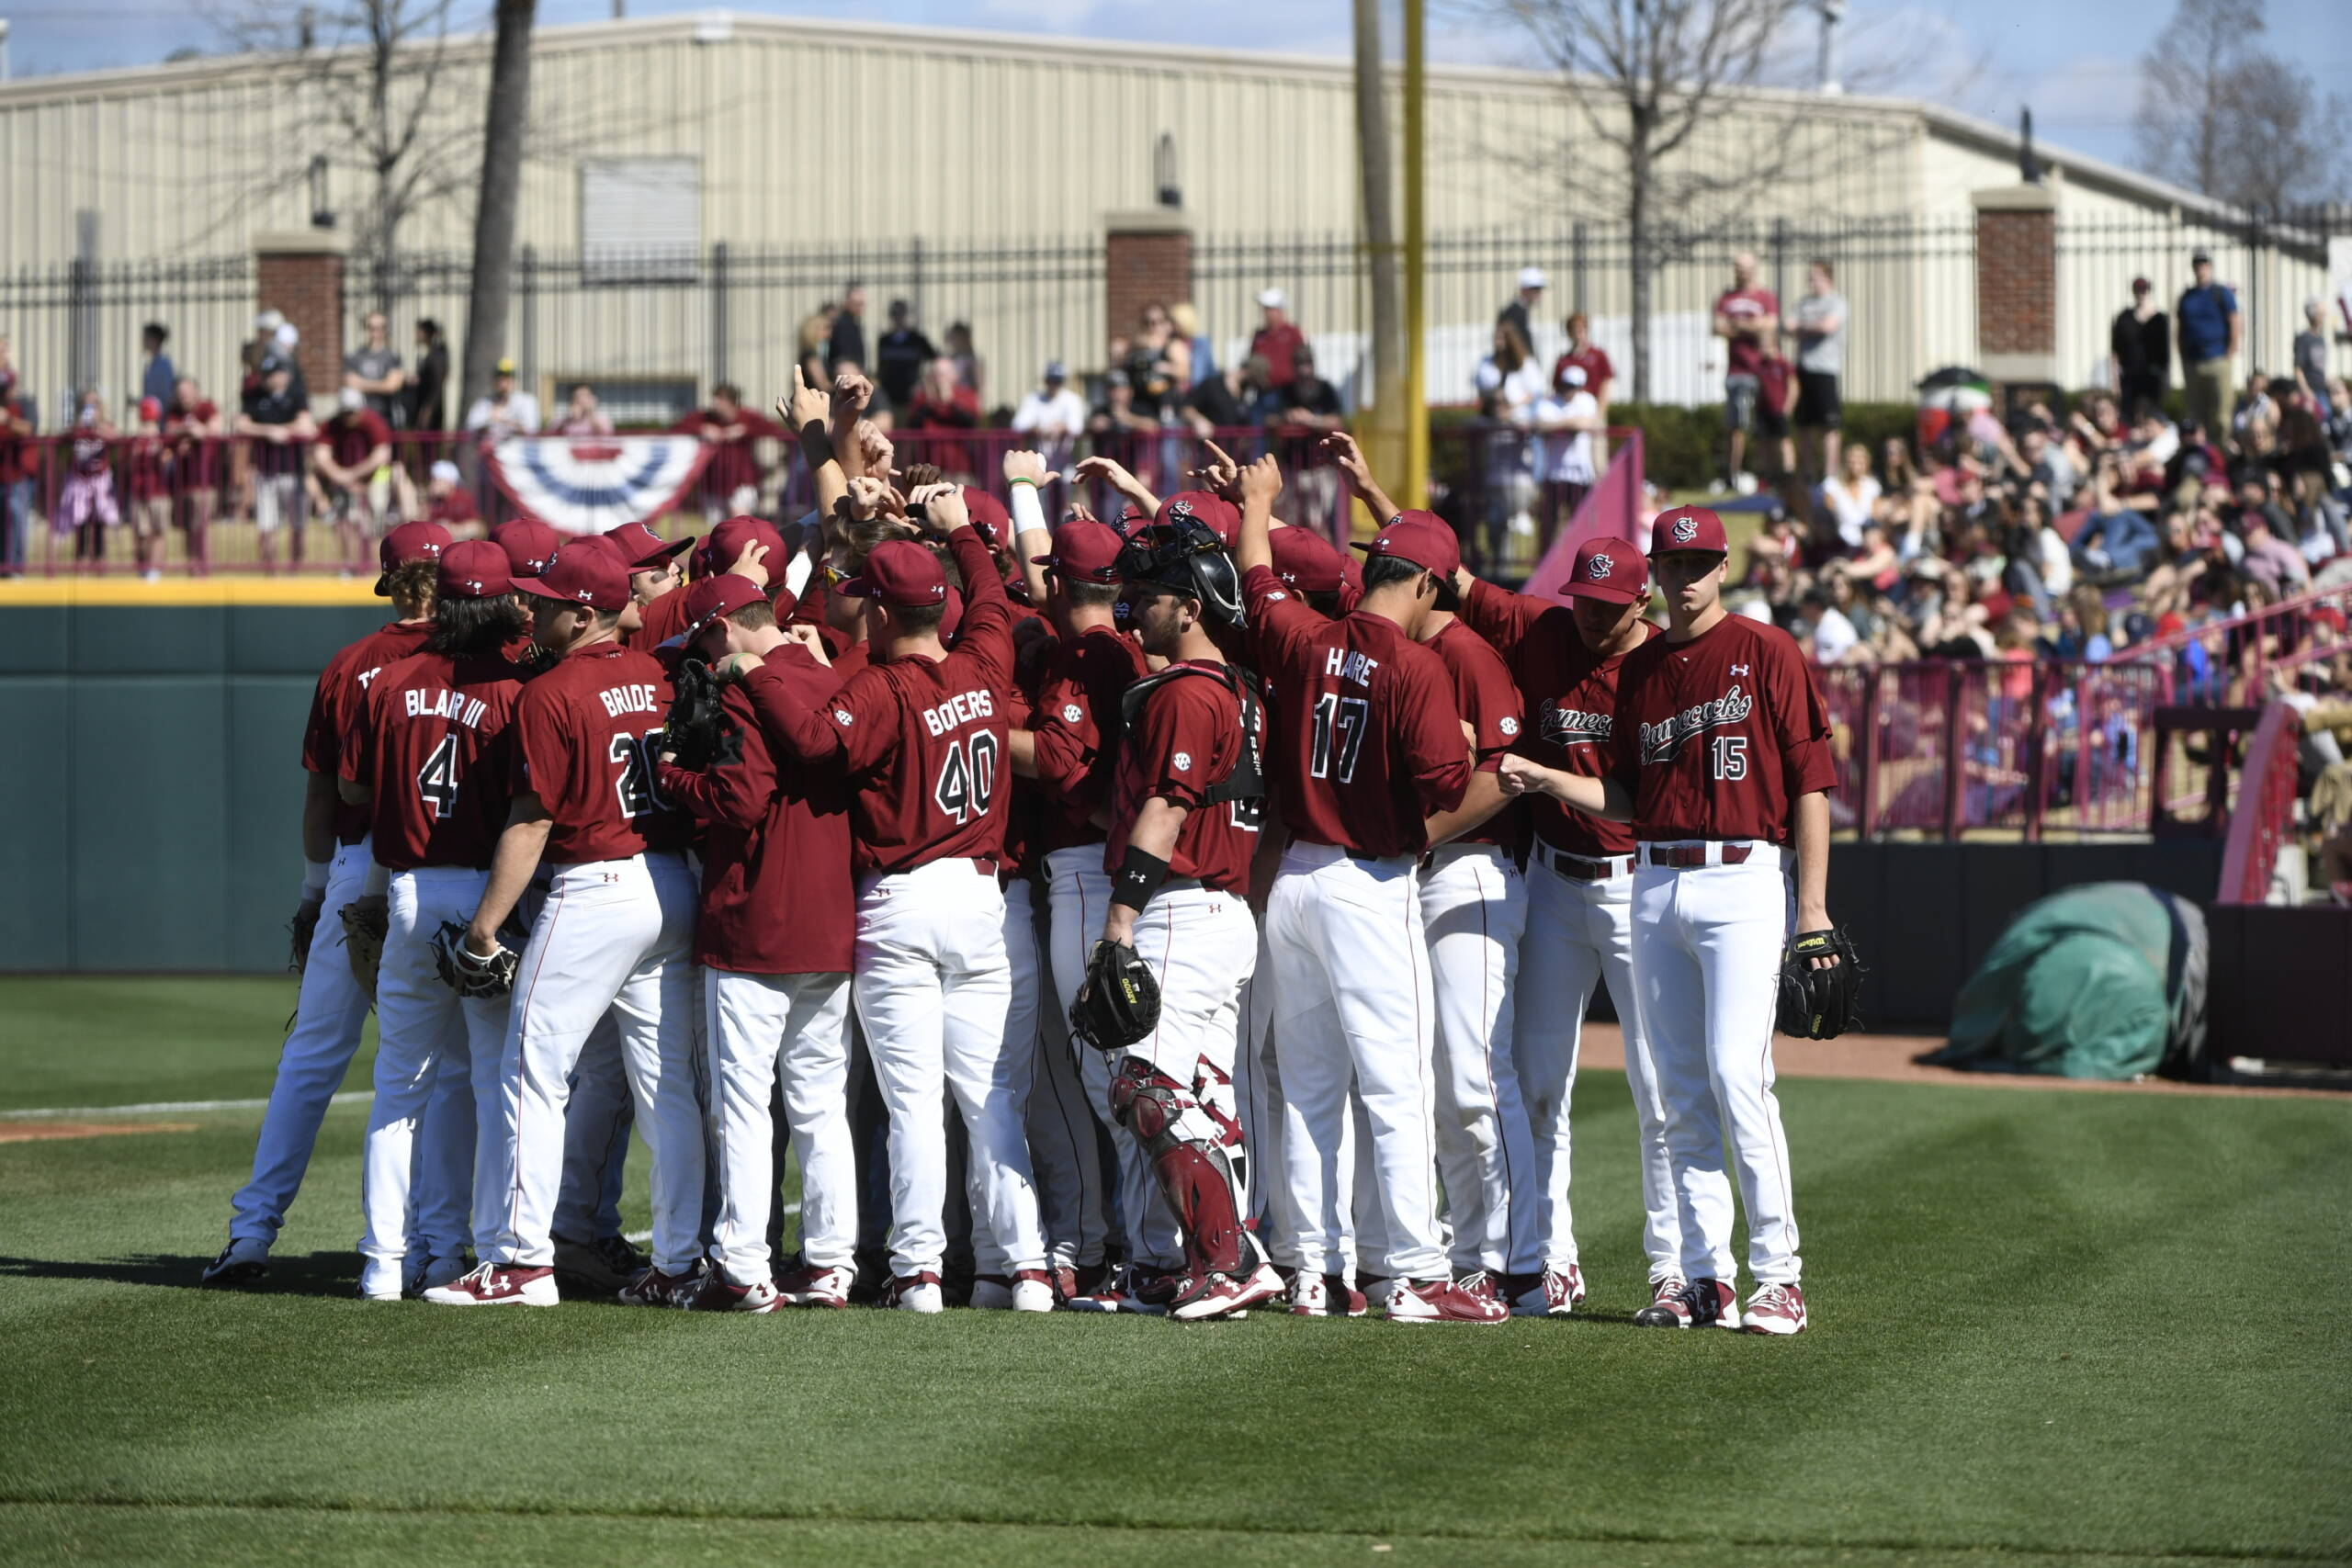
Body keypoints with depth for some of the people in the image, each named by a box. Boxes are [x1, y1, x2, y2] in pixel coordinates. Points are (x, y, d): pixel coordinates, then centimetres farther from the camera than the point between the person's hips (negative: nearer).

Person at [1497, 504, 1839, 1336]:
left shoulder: (1766, 652, -2)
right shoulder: (1640, 668, 15)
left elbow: (1810, 780, -5)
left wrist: (1813, 907, -11)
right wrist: (1542, 778, 1)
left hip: (1743, 882, -6)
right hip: (1655, 884, 6)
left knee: (1737, 1073, -15)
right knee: (1681, 1089, 5)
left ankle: (1778, 1274, -9)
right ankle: (1708, 1278, 10)